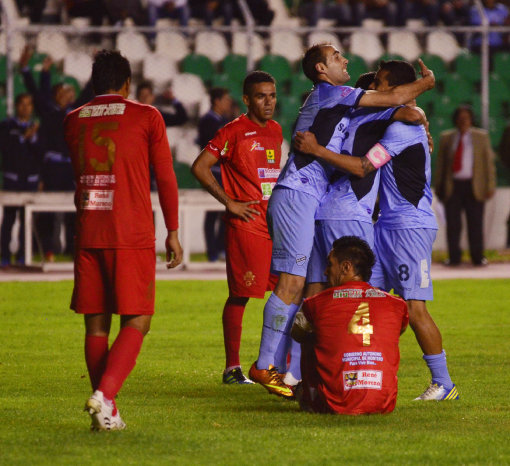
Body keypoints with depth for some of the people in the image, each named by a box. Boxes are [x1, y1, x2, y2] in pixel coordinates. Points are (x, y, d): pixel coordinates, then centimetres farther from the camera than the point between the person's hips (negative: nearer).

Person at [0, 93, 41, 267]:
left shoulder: (37, 128, 12)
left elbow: (41, 153, 3)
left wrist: (33, 138, -11)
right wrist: (24, 137, -13)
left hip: (31, 178, 2)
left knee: (27, 219, -2)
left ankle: (22, 256, 3)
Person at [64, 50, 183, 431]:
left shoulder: (74, 121, 12)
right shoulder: (146, 117, 2)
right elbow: (166, 178, 4)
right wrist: (173, 233, 10)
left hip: (87, 235, 4)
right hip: (132, 235, -4)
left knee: (96, 323, 8)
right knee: (137, 321, -1)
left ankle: (107, 413, 6)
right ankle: (104, 394, -21)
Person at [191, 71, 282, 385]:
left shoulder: (276, 131, 15)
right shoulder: (234, 132, -7)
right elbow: (200, 167, -10)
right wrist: (230, 203, -12)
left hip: (276, 225, 7)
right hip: (246, 226, -7)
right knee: (240, 295, -4)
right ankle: (232, 368, 1)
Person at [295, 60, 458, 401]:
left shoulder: (404, 127, -15)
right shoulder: (394, 125, 17)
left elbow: (363, 167, -20)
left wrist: (316, 150, -16)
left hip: (411, 227, -10)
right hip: (388, 224, 10)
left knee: (415, 307, -10)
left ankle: (444, 384, -3)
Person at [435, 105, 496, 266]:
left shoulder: (481, 136, 8)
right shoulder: (446, 138, 11)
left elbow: (489, 162, 6)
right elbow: (440, 164, 12)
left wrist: (490, 186, -1)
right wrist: (439, 187, 7)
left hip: (473, 186, -1)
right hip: (452, 186, 1)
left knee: (475, 223, -1)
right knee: (453, 224, -1)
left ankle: (477, 257, 6)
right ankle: (454, 257, 6)